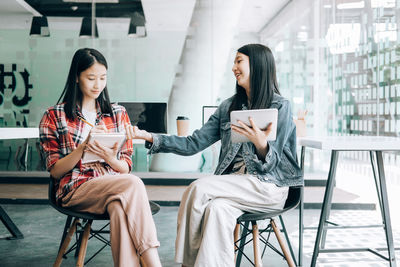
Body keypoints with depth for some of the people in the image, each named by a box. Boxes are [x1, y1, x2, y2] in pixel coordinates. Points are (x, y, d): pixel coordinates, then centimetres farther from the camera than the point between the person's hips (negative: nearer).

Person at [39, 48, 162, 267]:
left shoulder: (118, 113, 16)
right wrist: (83, 147, -15)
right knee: (133, 184, -32)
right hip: (76, 189, -2)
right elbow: (55, 171, 2)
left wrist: (110, 158, -12)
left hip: (115, 186, 3)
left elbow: (126, 168, 13)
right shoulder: (54, 116, 9)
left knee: (120, 208, -37)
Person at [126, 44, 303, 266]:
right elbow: (194, 144, 6)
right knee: (217, 208, -30)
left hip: (269, 186, -4)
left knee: (199, 188, -23)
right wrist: (150, 137, -3)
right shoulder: (228, 107, 15)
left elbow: (269, 165, -7)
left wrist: (261, 144, -29)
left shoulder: (280, 107, -1)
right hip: (233, 185, 4)